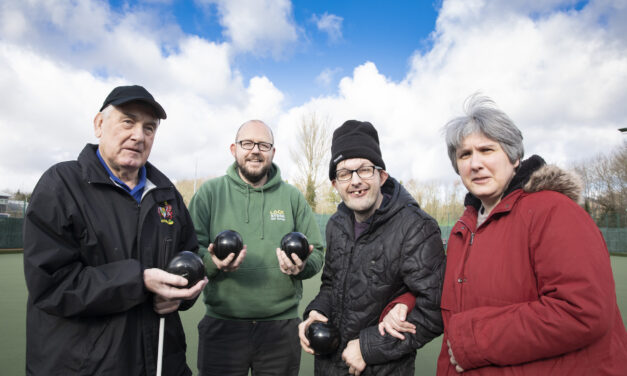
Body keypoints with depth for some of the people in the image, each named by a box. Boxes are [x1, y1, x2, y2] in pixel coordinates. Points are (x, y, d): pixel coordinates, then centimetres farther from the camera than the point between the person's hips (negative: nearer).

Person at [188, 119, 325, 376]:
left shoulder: (292, 196, 6)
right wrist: (213, 262, -23)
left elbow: (317, 252, 7)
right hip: (222, 326, -1)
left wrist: (302, 266, -14)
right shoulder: (210, 192, 2)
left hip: (282, 327, 2)